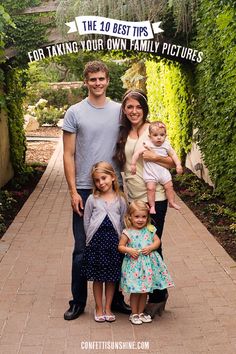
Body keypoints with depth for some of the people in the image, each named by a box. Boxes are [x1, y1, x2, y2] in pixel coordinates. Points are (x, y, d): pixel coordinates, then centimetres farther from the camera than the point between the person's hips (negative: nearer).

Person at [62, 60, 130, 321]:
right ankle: (78, 301, 19)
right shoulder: (75, 113, -1)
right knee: (82, 249, 4)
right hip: (85, 190, -2)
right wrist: (73, 191, -8)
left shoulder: (119, 111, 6)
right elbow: (68, 155, -1)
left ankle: (116, 298, 25)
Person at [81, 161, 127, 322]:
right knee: (97, 277, 8)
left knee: (111, 277, 9)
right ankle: (99, 308, 21)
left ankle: (108, 308, 22)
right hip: (96, 242, 0)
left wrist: (119, 240, 2)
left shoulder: (120, 200, 2)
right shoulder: (92, 199, 0)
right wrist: (92, 239, 1)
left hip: (114, 242, 1)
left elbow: (123, 223, 6)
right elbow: (86, 222, 4)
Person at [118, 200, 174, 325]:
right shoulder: (127, 233, -7)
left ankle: (141, 312, 29)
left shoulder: (149, 230, 3)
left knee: (145, 291, 13)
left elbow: (157, 241, 4)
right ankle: (134, 314, 20)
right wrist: (129, 250, -21)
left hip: (149, 263, 4)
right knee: (135, 291, 2)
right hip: (134, 264, -4)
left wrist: (150, 248, -13)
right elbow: (120, 246, -4)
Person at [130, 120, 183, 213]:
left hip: (163, 171, 3)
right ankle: (152, 206, -4)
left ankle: (172, 202, 18)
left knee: (169, 186, 0)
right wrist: (133, 164, -13)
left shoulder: (166, 145, 0)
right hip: (150, 172, -3)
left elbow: (173, 154, 8)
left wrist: (178, 165, -2)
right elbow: (137, 153, -10)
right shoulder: (148, 145, -10)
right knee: (150, 188, -15)